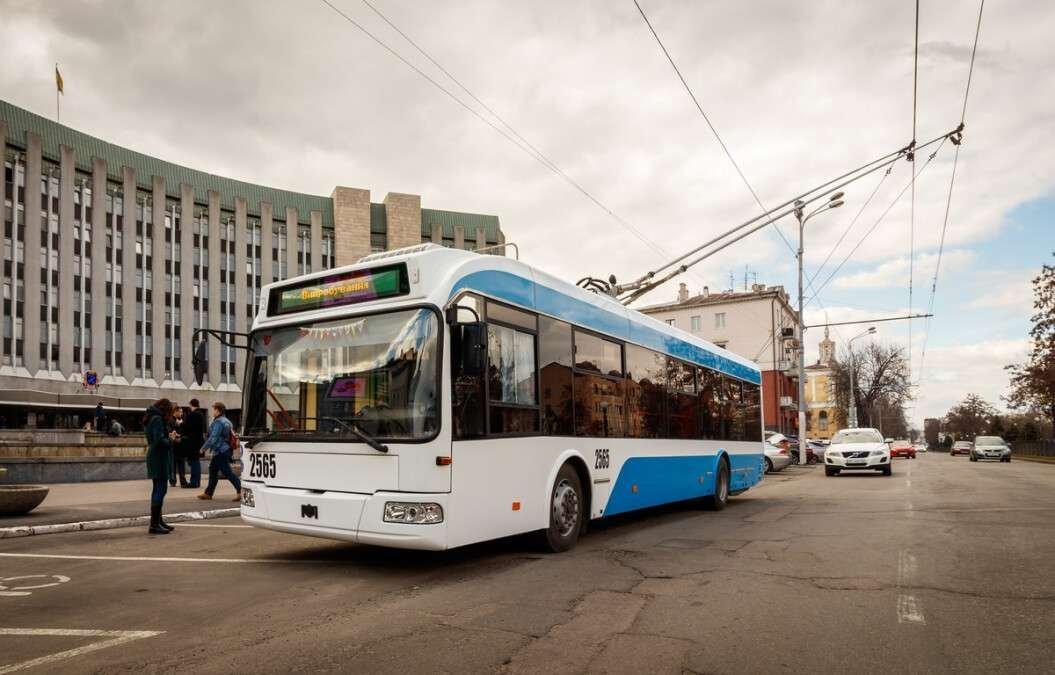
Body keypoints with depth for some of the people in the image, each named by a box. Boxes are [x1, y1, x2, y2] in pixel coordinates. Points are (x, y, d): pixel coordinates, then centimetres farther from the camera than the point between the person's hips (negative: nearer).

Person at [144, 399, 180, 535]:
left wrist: (170, 437, 6)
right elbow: (160, 441, -23)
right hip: (159, 458, -10)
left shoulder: (153, 418, 14)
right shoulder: (158, 419, -15)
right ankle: (154, 525, -7)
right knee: (161, 489, -8)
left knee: (158, 489, 16)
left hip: (155, 458, 10)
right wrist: (170, 439, -6)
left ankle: (158, 520, 24)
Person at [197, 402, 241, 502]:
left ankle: (240, 490, -12)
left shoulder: (218, 422, -17)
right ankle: (208, 493, 23)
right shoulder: (226, 421, 15)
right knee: (212, 470, 16)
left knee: (227, 472, -10)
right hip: (224, 450, 11)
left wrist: (204, 447, -8)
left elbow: (213, 438, -20)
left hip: (221, 451, -11)